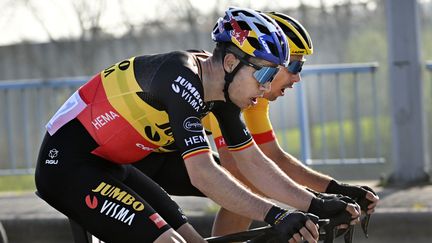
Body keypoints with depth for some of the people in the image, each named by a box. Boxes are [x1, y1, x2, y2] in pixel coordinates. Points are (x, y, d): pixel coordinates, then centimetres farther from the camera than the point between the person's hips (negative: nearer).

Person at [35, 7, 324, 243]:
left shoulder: (221, 94, 2)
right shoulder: (181, 79, -26)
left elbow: (254, 163, 7)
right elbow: (203, 173, -33)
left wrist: (316, 205, 0)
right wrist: (275, 216, -36)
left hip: (109, 165, 10)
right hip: (67, 165, -10)